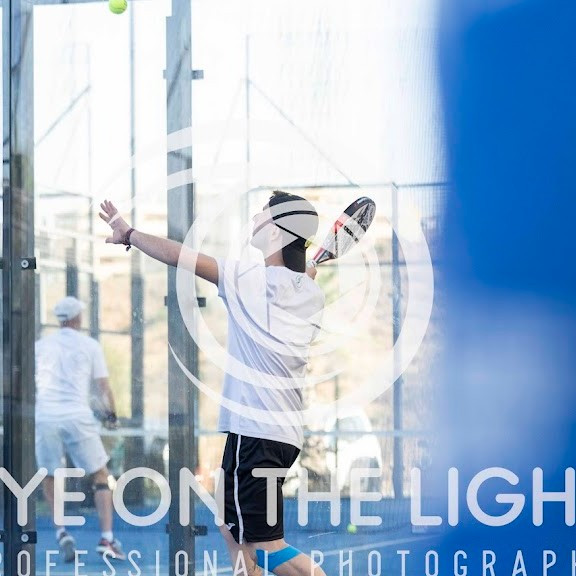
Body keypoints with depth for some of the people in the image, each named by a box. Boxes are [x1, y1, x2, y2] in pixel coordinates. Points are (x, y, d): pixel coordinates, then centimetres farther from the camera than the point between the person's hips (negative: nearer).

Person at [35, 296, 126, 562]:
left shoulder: (41, 345, 13)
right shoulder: (90, 345, 8)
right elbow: (103, 387, 7)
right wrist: (111, 415, 23)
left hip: (44, 417, 2)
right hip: (77, 417, -2)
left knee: (49, 478, 17)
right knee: (100, 477, 8)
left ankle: (61, 532, -1)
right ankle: (107, 538, -3)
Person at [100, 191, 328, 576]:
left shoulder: (249, 279, -10)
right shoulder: (313, 293, 8)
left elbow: (179, 256, -6)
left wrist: (129, 234, 7)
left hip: (255, 431, -8)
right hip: (287, 429, 8)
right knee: (232, 527, 21)